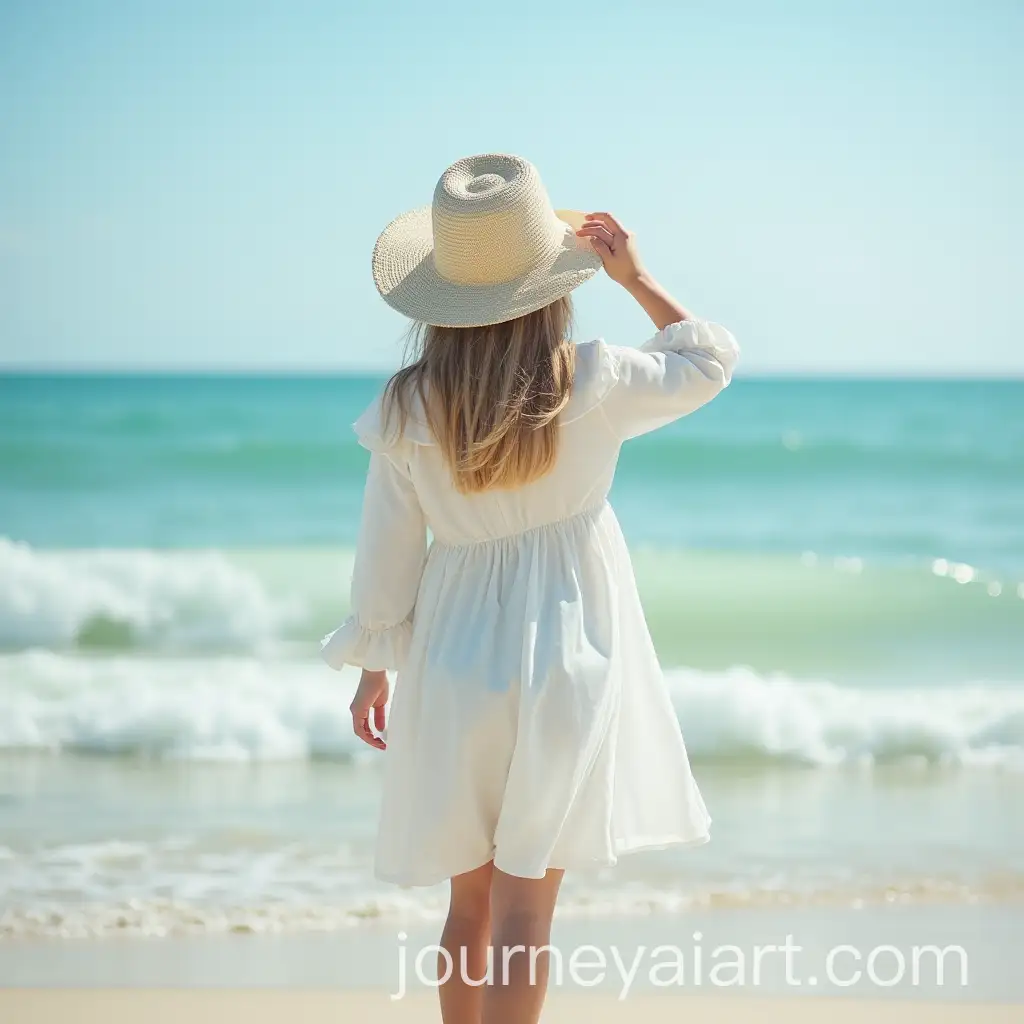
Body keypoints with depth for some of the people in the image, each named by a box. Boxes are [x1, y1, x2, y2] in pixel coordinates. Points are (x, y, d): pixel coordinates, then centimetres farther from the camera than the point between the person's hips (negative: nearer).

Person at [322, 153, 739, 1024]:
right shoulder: (595, 383, -12)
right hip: (566, 665, -2)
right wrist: (636, 277, 13)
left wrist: (372, 671, 13)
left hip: (454, 665, 2)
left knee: (470, 904, 16)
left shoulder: (406, 410, -8)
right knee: (524, 912, -1)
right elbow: (709, 361, 8)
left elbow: (385, 559, 0)